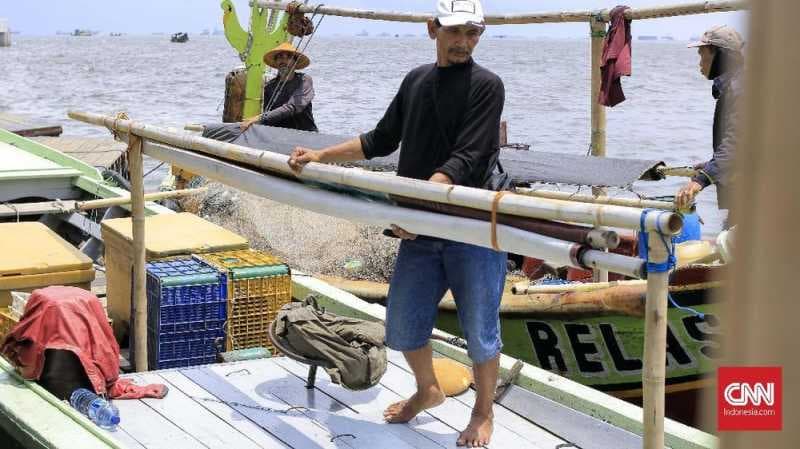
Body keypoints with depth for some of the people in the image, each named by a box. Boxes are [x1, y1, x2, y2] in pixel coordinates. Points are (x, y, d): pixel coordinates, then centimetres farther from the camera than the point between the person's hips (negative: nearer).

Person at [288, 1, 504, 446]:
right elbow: (381, 141, 22)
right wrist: (321, 156, 19)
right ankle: (428, 390, 39)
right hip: (419, 230, 6)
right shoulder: (416, 80, 12)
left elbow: (466, 159, -18)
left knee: (479, 329, 4)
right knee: (403, 326, 13)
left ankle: (484, 413, 25)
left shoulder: (486, 85, -7)